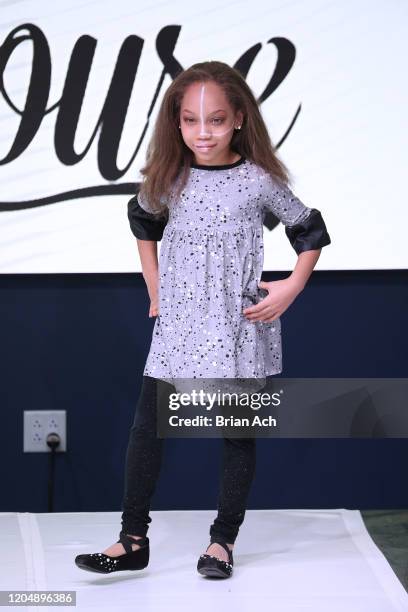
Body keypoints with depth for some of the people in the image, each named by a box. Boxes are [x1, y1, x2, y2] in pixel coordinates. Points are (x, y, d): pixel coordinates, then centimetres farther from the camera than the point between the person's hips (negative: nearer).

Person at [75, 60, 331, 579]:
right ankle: (133, 540, 8)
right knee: (146, 428, -1)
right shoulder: (168, 180, 0)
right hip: (177, 325, 3)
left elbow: (309, 233, 3)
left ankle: (223, 540, 19)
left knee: (238, 434, 5)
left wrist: (290, 289, -7)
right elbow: (142, 223, 21)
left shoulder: (259, 181, -8)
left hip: (240, 329, -2)